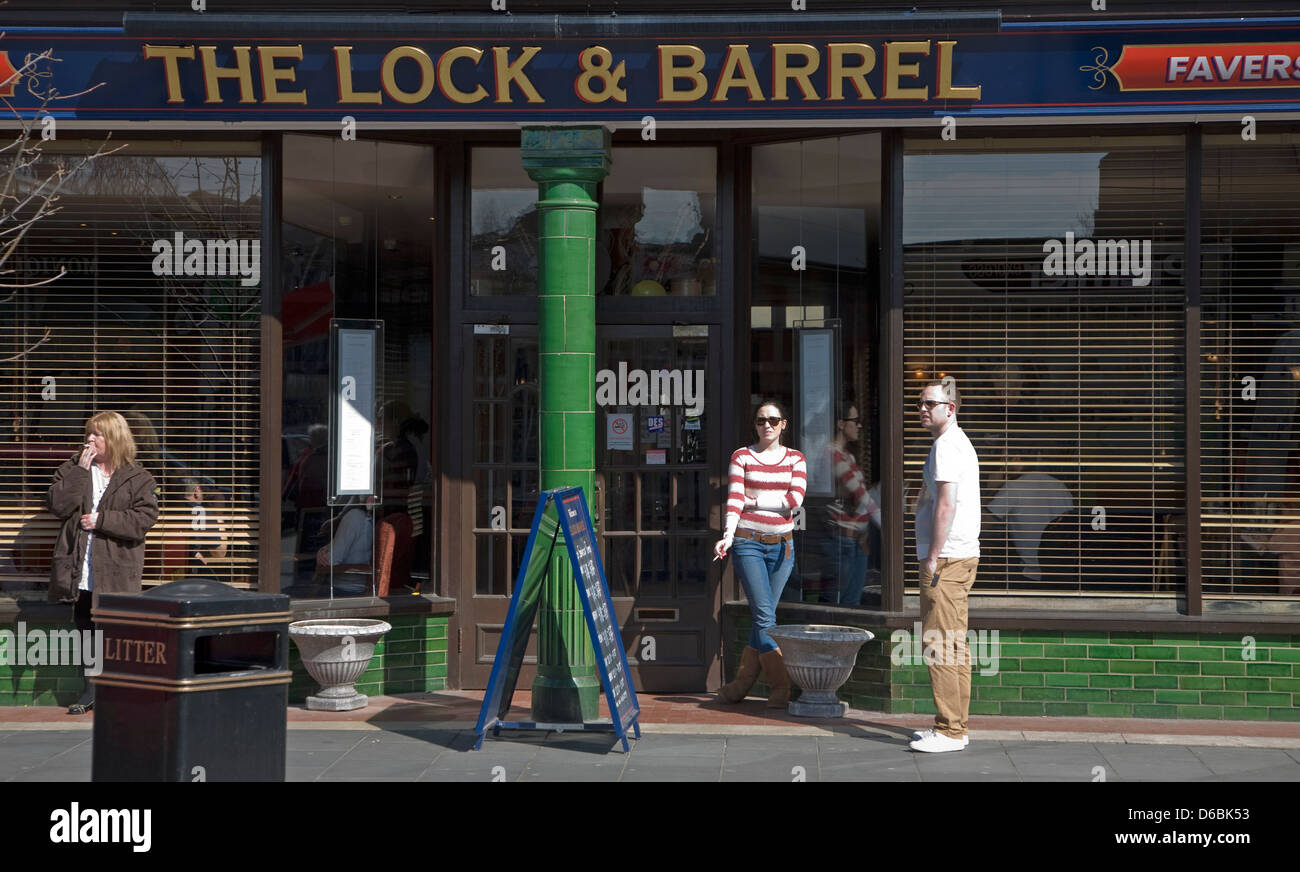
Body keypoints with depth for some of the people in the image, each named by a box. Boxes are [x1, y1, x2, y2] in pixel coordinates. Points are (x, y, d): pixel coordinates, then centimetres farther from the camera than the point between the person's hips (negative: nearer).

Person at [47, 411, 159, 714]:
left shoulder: (137, 478, 1)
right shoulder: (73, 470, 11)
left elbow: (145, 518, -10)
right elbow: (57, 505, -4)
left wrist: (103, 520, -15)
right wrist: (80, 472, -10)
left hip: (116, 571, -4)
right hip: (79, 569, 4)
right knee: (85, 628, 11)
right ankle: (91, 689, 22)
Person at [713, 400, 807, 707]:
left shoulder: (795, 459, 8)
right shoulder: (741, 457, 4)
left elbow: (794, 500, -6)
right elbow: (734, 500, -7)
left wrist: (753, 501, -8)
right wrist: (728, 535, -21)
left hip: (782, 544, 3)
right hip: (748, 543, -2)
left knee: (762, 617, 4)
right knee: (764, 615, -11)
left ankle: (742, 683, 14)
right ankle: (781, 686, -5)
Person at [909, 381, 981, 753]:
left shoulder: (946, 446, -13)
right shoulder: (958, 443, 21)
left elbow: (946, 505, -20)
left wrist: (932, 558, -20)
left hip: (945, 557, -11)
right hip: (961, 556, 11)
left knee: (939, 644, -9)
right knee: (953, 645, 13)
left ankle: (949, 731, -8)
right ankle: (954, 725, 18)